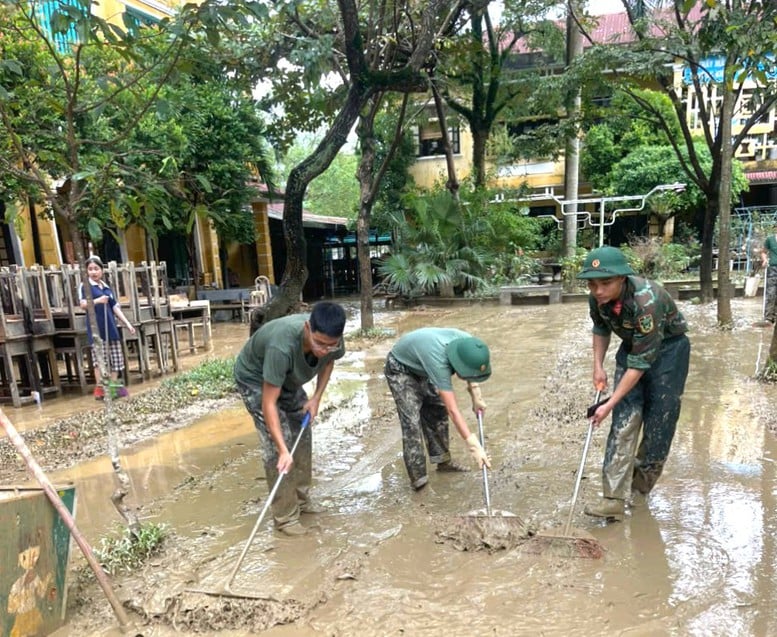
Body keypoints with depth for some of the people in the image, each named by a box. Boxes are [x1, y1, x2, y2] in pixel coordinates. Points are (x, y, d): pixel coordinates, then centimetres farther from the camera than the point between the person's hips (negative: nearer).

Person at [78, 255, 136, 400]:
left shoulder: (107, 287, 16)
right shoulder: (85, 286, -1)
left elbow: (115, 307, 15)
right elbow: (83, 304, -15)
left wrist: (128, 323, 11)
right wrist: (97, 300, -33)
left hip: (110, 327, 6)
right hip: (96, 328, -6)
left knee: (115, 358, 7)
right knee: (100, 359, -6)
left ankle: (114, 386, 15)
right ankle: (99, 388, 2)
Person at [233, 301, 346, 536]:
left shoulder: (330, 340, -26)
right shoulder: (282, 346, -44)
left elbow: (329, 361, 0)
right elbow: (269, 403, -38)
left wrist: (316, 397, -10)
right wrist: (283, 450, -40)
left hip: (288, 379, 6)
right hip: (255, 380, -6)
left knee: (302, 437, 7)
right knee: (275, 447, -12)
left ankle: (301, 499, 24)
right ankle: (285, 516, 0)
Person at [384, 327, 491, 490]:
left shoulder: (467, 342, -24)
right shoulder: (438, 361, -44)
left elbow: (472, 371, 4)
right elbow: (453, 410, -41)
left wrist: (476, 396, -2)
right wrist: (473, 445, -40)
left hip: (421, 367, 7)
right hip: (400, 369, -7)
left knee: (437, 410, 10)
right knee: (412, 422, -14)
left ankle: (443, 460, 24)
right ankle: (418, 479, -8)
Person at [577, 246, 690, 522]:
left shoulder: (645, 301, -36)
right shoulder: (597, 298, -17)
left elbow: (640, 363, -31)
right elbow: (601, 329, 8)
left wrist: (610, 404, -27)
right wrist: (598, 366, 2)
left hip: (667, 349, -5)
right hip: (632, 347, 5)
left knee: (658, 422, -1)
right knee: (624, 419, -7)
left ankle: (640, 489, 19)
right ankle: (614, 499, -10)